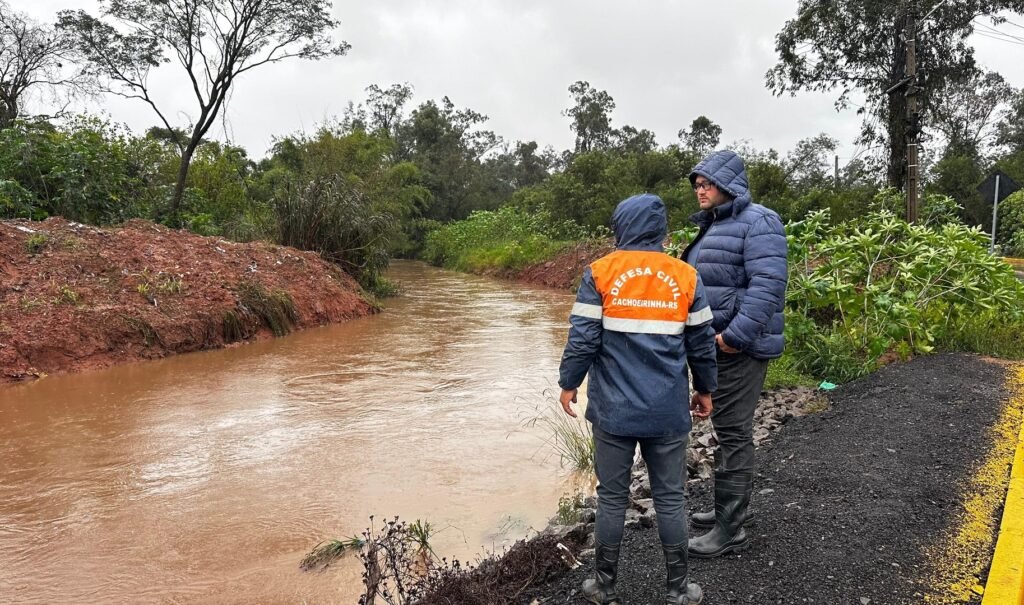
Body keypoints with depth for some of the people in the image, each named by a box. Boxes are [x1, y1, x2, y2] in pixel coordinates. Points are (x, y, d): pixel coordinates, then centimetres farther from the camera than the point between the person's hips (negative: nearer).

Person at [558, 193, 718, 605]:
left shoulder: (601, 273, -6)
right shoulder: (685, 276, 1)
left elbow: (582, 338, -9)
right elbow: (701, 344, 6)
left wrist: (568, 384, 5)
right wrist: (705, 390, 19)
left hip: (614, 409, -1)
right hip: (668, 412, 2)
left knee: (612, 497, 9)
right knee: (670, 498, 12)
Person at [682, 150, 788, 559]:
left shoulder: (756, 223, -12)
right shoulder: (714, 226, 18)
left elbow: (768, 283, -23)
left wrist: (737, 334, -27)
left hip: (739, 347, -10)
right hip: (716, 343, 10)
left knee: (733, 432, -5)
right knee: (727, 429, 17)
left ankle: (730, 529, 3)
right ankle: (731, 507, 31)